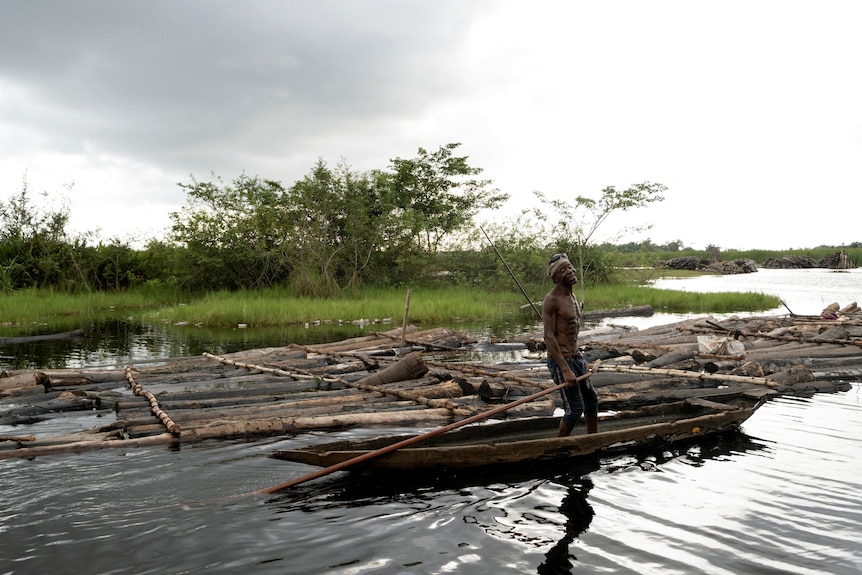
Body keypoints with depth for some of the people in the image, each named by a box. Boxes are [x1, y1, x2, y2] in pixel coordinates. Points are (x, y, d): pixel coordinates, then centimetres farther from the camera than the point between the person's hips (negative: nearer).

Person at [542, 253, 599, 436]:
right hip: (560, 360, -10)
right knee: (575, 408, -8)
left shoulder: (571, 296, 12)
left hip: (575, 357, 10)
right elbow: (549, 337, -22)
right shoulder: (552, 300, -16)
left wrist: (579, 358, 18)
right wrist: (565, 370, -27)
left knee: (591, 400, 19)